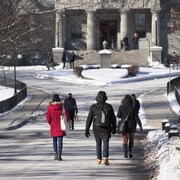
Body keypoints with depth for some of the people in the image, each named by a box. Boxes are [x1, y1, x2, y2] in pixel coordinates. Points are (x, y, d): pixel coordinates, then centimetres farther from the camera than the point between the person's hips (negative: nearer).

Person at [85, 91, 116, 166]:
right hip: (106, 129, -1)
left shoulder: (93, 107, -7)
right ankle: (105, 159, -20)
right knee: (105, 144, 0)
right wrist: (114, 128, 15)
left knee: (98, 144, 18)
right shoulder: (109, 107, -5)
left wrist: (87, 130, 0)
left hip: (97, 129, 1)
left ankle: (99, 159, 25)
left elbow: (89, 119, -6)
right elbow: (113, 119, 3)